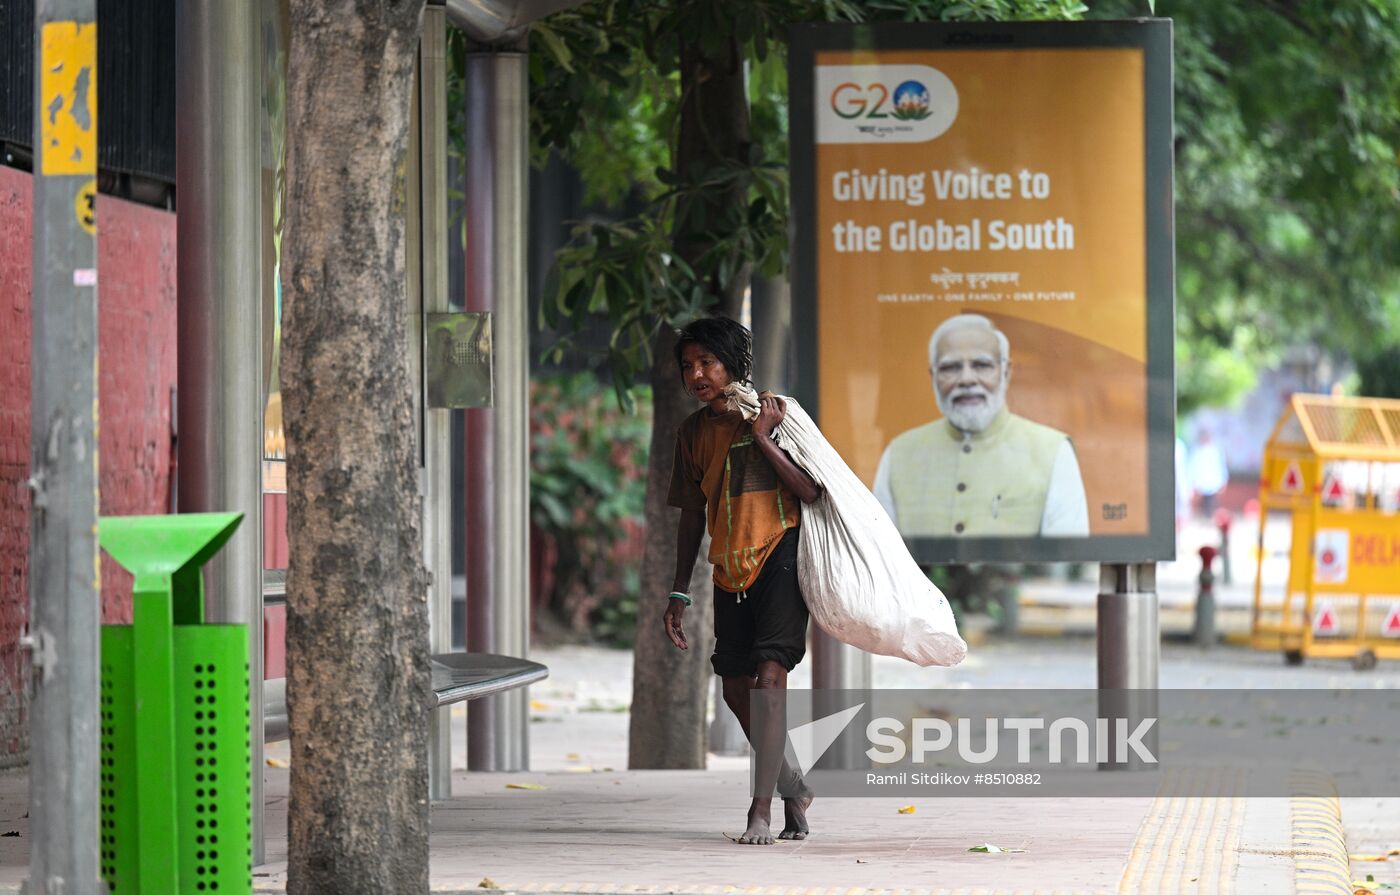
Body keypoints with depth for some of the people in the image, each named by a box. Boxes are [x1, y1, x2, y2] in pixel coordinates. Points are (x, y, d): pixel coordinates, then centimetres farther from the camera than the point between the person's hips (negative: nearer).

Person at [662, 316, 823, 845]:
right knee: (736, 688, 7)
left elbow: (811, 492, -14)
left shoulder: (774, 411, -7)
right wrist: (680, 593, 13)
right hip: (730, 572, 6)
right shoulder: (694, 433, 8)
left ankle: (762, 809, -19)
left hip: (779, 558, -6)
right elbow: (692, 516, 15)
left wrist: (762, 439, -19)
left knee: (769, 673, -19)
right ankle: (792, 787, 28)